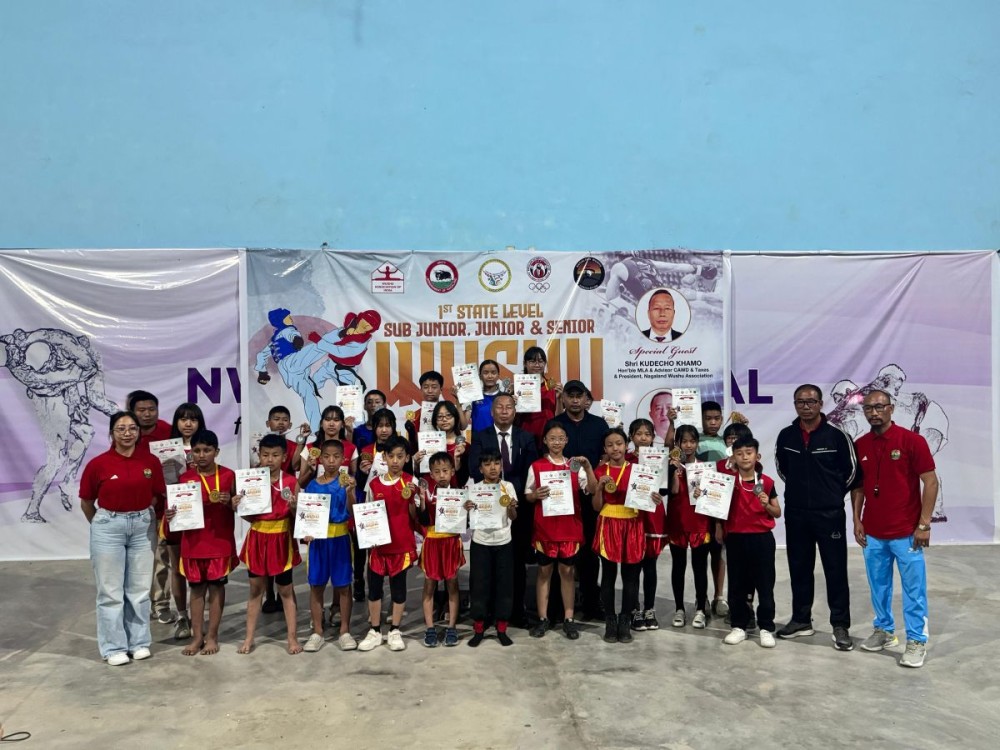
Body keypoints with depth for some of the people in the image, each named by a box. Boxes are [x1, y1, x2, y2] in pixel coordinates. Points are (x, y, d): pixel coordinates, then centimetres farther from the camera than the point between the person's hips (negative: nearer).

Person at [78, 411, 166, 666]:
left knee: (140, 588, 11)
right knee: (111, 590, 5)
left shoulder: (151, 462, -3)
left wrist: (142, 516, 0)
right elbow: (86, 502, 2)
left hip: (143, 526, 2)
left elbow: (157, 496, 8)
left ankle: (139, 642, 24)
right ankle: (114, 647, 17)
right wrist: (102, 525, 7)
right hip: (108, 527, -2)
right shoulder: (98, 464, -9)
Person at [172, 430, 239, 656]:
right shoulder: (185, 478, -1)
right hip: (194, 540, 1)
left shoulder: (228, 475, -4)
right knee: (196, 587, 9)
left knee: (216, 586, 6)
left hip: (221, 540, -1)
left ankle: (212, 636, 16)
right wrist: (170, 514, -19)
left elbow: (237, 508, 1)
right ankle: (197, 636, 18)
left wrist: (229, 501, -19)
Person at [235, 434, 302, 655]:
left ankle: (292, 637, 17)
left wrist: (293, 507, -26)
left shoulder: (291, 483, -8)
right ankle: (249, 638, 22)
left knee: (285, 590, 7)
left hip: (281, 540, -2)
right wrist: (239, 506, -17)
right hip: (257, 539, 2)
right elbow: (249, 516, 2)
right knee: (256, 588, 11)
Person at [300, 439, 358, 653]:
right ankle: (317, 632, 18)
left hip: (340, 538, -2)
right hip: (318, 538, 2)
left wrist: (349, 491, -29)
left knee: (343, 585, 5)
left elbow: (351, 511, -13)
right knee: (316, 585, 7)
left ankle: (345, 631, 16)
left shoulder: (346, 481, -5)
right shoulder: (313, 484, 3)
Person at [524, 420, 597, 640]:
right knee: (544, 571, 7)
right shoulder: (536, 466, 0)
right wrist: (536, 494, -16)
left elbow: (592, 490, -8)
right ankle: (543, 619, 15)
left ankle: (569, 619, 15)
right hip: (545, 526, 0)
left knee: (567, 571, 7)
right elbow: (527, 496, 5)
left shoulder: (574, 465, 2)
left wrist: (588, 467, -21)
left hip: (570, 526, 1)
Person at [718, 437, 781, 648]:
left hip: (762, 538, -1)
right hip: (736, 538, 1)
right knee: (737, 584, 7)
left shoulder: (766, 482, -1)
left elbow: (778, 513, 5)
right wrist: (718, 528, -2)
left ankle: (766, 628, 13)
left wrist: (767, 505, -14)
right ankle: (739, 626, 17)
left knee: (765, 584, 4)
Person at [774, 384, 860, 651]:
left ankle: (841, 626, 13)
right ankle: (801, 620, 25)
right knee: (799, 569, 12)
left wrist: (833, 494, 7)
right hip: (795, 514, 4)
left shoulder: (836, 435, -10)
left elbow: (851, 471, -1)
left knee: (836, 571, 2)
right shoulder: (786, 436, 1)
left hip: (829, 514, -3)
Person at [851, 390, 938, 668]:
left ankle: (917, 641, 15)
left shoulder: (912, 441, -9)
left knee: (913, 590, 5)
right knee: (879, 586, 15)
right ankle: (883, 630, 30)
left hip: (906, 532, -4)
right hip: (873, 533, 4)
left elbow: (931, 483, -8)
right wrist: (857, 520, 5)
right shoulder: (859, 445, 3)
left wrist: (924, 524, -12)